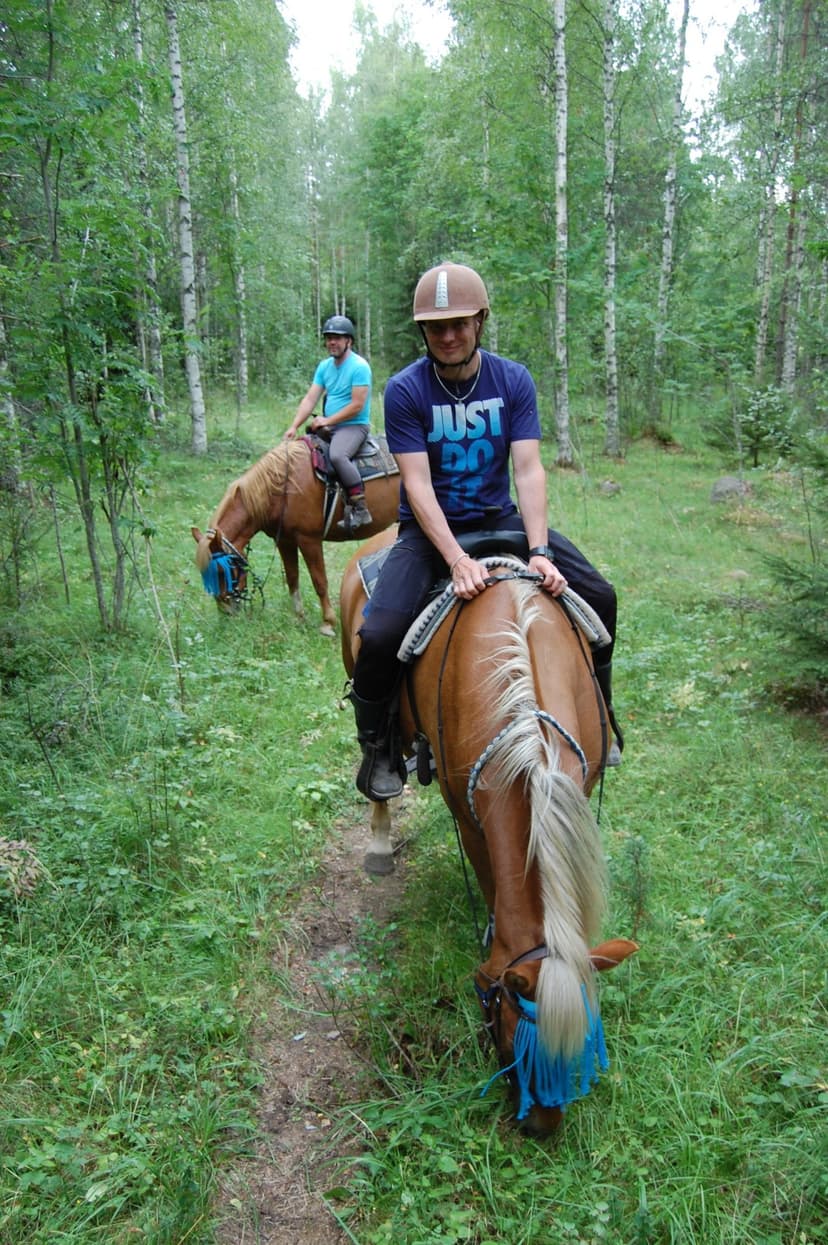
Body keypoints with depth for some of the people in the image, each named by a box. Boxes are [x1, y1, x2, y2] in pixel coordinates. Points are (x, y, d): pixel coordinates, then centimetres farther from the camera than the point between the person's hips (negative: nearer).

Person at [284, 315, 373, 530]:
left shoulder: (359, 366, -11)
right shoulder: (325, 366, 12)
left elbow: (357, 405, -17)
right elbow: (309, 399, 7)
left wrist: (327, 420, -15)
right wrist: (294, 427, -6)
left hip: (354, 426, -8)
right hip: (329, 427, 9)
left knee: (337, 455, -35)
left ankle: (360, 508, -28)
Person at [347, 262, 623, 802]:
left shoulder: (513, 381, -4)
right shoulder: (405, 390, -11)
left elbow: (529, 468, -12)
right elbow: (417, 483, -19)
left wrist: (539, 550, -26)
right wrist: (457, 560, -32)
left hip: (499, 519, 3)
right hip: (430, 529, -3)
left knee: (599, 595, -8)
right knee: (380, 634, -26)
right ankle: (377, 746, 3)